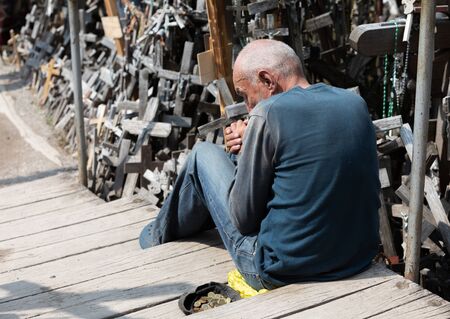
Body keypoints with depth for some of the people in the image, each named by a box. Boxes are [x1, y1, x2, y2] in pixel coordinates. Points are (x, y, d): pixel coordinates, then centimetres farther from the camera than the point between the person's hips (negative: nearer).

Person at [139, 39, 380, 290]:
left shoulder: (268, 113, -17)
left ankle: (159, 239, 40)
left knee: (204, 155, 13)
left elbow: (244, 220, -12)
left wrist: (246, 151, 3)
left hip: (283, 273, -7)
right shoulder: (356, 103, 3)